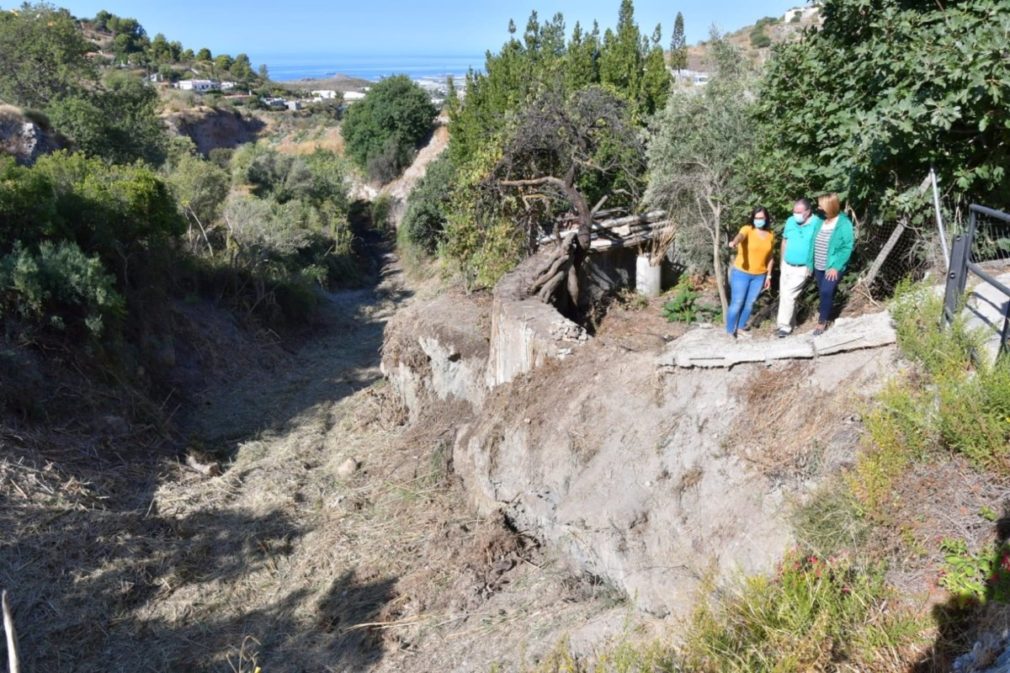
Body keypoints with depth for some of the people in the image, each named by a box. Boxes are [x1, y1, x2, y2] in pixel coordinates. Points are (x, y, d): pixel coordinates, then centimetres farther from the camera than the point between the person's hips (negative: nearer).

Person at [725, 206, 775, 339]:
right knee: (737, 304, -2)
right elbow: (740, 236, -36)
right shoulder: (747, 229, -12)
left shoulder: (770, 235, 4)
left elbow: (769, 257, 12)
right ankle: (730, 331, 13)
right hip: (741, 273, -5)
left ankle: (740, 328, 30)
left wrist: (768, 276, 11)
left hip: (759, 276, 5)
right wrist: (734, 242, -59)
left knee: (749, 303, 13)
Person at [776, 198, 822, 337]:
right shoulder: (790, 221, -2)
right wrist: (782, 261, 13)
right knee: (784, 295, 11)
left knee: (788, 295, -13)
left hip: (802, 268, -6)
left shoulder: (817, 223, -17)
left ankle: (785, 326, -3)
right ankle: (789, 322, 26)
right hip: (786, 265, 6)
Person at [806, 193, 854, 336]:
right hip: (819, 266, 6)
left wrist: (836, 267, -20)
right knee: (823, 292, 15)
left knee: (826, 292, -15)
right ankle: (825, 312, 34)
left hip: (833, 267, -6)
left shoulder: (844, 224, -14)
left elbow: (847, 247, -15)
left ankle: (822, 321, -2)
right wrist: (810, 263, 5)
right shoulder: (820, 222, 3)